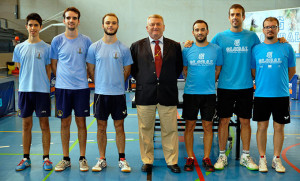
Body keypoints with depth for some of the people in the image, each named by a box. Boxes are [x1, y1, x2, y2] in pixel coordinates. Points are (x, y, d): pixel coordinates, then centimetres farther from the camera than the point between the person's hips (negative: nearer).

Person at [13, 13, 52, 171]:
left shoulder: (46, 48, 1)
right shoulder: (19, 48, 9)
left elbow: (48, 70, 4)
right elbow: (20, 69, 13)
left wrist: (45, 85, -3)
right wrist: (27, 82, 4)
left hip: (42, 90, -2)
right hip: (24, 90, 3)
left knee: (44, 124, 2)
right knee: (26, 125, 8)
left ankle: (46, 158, 12)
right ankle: (26, 158, 19)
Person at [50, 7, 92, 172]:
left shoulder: (86, 41, 2)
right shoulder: (57, 40, 3)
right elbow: (53, 64, 10)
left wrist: (83, 78, 6)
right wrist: (62, 78, 5)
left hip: (81, 87, 0)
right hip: (62, 88, 1)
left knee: (81, 122, 4)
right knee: (65, 123, 7)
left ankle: (82, 158, 16)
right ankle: (66, 159, 18)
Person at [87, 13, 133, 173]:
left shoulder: (123, 49, 1)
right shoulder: (94, 47, 2)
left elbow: (127, 71, 9)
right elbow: (91, 70, 8)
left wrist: (116, 84, 8)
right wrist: (101, 84, 7)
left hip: (118, 93, 0)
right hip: (100, 93, 1)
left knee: (119, 126, 6)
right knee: (101, 127, 7)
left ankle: (122, 160, 16)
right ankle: (102, 159, 18)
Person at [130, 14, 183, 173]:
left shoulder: (175, 46, 7)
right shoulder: (137, 46, 7)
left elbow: (179, 67, 14)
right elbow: (132, 68, 12)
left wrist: (170, 81, 7)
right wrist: (141, 81, 5)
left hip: (168, 94, 0)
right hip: (145, 94, 0)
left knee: (170, 130, 4)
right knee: (145, 130, 6)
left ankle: (172, 161, 17)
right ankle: (147, 161, 19)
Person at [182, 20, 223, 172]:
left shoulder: (216, 49, 1)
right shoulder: (187, 50, 2)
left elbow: (218, 70, 11)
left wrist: (208, 83, 9)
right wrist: (195, 82, 10)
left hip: (209, 93, 0)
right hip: (190, 93, 0)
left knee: (208, 127, 5)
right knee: (189, 126, 5)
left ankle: (206, 158, 16)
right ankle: (190, 158, 16)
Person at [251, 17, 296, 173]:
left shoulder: (287, 48, 1)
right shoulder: (256, 49, 3)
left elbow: (292, 71, 10)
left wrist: (281, 82, 12)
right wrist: (263, 83, 10)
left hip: (281, 95, 0)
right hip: (261, 95, 1)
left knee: (279, 127, 6)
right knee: (262, 126, 5)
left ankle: (276, 159, 20)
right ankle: (262, 158, 18)